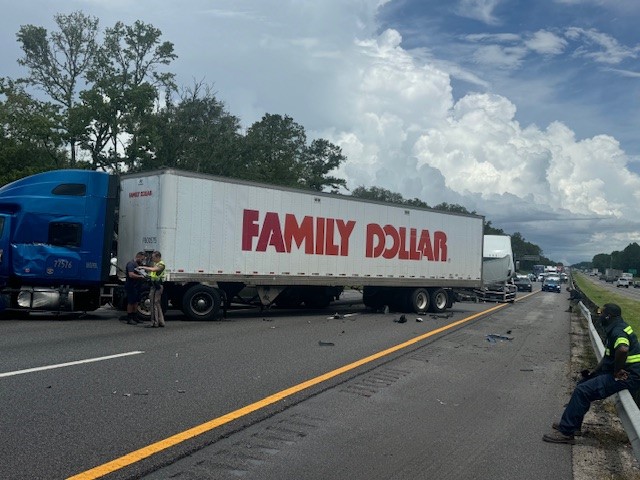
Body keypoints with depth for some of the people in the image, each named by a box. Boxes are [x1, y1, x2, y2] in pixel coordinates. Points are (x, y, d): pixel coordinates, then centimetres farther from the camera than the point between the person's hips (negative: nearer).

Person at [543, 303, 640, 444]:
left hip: (627, 376, -11)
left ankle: (566, 432, -10)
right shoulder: (615, 329, 14)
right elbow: (608, 357, 22)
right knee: (584, 382, 18)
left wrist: (616, 371, -28)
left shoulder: (618, 331, -20)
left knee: (583, 390, -16)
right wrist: (595, 372, 11)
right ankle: (574, 425, 22)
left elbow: (623, 349, -42)